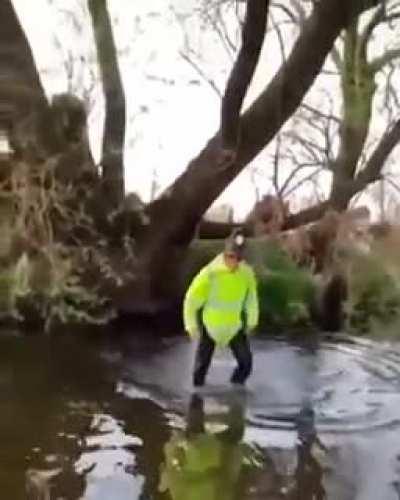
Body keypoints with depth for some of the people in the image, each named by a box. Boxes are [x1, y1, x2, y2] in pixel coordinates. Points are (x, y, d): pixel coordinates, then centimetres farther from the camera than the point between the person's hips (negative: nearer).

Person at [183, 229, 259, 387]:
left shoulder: (247, 273, -15)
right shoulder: (209, 273, -26)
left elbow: (252, 297, 5)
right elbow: (191, 300, -14)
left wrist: (251, 321, 14)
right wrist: (192, 326, -8)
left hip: (235, 326, 3)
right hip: (210, 325, -3)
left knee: (246, 363, 2)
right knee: (201, 366, 2)